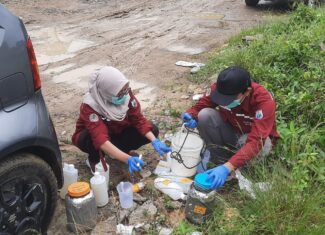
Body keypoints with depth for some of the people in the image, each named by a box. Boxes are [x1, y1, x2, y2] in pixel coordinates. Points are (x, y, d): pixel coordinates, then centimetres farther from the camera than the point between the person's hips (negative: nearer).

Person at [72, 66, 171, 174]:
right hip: (92, 136, -4)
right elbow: (101, 140, -46)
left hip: (117, 132, 4)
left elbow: (139, 119, -17)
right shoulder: (90, 107, -36)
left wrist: (154, 141, -32)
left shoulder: (126, 94, -24)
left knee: (152, 130, -16)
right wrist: (127, 159, -56)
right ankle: (94, 159, -5)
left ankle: (119, 150, 4)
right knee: (87, 139, -40)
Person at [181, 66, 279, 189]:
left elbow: (255, 142, -42)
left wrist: (227, 167, -53)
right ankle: (220, 161, -12)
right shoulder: (219, 88, -24)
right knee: (205, 115, -24)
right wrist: (191, 117, -34)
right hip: (231, 133, 3)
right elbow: (200, 106, -9)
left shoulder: (264, 101, -35)